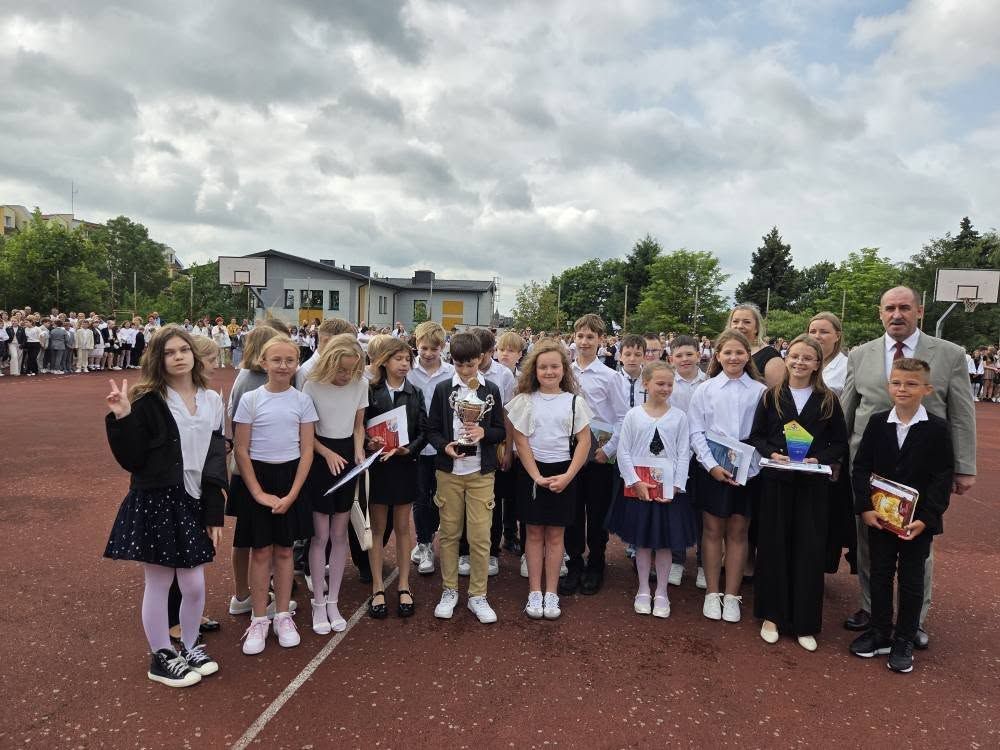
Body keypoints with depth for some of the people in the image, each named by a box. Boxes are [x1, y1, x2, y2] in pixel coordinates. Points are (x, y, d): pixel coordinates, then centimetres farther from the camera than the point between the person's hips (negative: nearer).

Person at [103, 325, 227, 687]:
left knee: (195, 585, 10)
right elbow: (132, 460, -10)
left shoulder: (211, 400, 5)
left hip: (194, 503, 4)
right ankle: (161, 657, 28)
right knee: (158, 583, 9)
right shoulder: (148, 401, -9)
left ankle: (190, 646, 34)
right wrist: (122, 419, -24)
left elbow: (216, 460, 6)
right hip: (154, 503, -4)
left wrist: (215, 512, 3)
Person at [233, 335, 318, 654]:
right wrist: (258, 493, -10)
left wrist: (292, 494, -9)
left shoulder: (302, 400, -1)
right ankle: (259, 620, 18)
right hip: (258, 477, -1)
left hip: (291, 477, 1)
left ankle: (283, 616, 24)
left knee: (284, 550, 10)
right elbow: (241, 450, -4)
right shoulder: (250, 399, -5)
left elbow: (306, 451, -1)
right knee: (261, 552, 4)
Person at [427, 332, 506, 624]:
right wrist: (445, 446, -16)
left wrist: (484, 432, -16)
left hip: (481, 472, 0)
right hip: (448, 471, 0)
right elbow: (432, 429, 3)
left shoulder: (491, 390, 2)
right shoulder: (443, 389, 1)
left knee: (480, 535, 0)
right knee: (449, 532, 8)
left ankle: (478, 595, 14)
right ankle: (449, 590, 24)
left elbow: (501, 431, 5)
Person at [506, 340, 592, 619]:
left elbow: (584, 441, -2)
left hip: (563, 472, 0)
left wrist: (567, 476, -11)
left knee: (555, 535, 7)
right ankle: (534, 593, 16)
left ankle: (551, 593, 16)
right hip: (531, 472, 0)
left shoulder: (574, 402, 1)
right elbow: (521, 442, -3)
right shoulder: (525, 401, -1)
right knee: (534, 533, 6)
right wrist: (537, 476, -11)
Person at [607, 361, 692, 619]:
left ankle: (661, 592, 24)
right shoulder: (633, 415, -3)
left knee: (665, 542, 8)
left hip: (668, 488, 1)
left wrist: (676, 486, -9)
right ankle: (643, 590, 25)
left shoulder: (679, 417, -1)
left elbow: (683, 455, -1)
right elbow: (623, 453, -3)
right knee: (642, 541, 10)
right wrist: (636, 482, -11)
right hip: (638, 487, 0)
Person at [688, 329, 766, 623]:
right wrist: (712, 465, -12)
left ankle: (732, 595, 20)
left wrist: (750, 463, -12)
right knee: (713, 530, 7)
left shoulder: (760, 391, 1)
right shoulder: (705, 390, 1)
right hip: (712, 470, 0)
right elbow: (696, 433, -1)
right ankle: (712, 593, 19)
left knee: (737, 532, 8)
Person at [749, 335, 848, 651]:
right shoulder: (771, 396, 3)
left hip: (813, 483, 0)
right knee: (773, 545, 6)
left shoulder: (828, 400, 4)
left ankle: (805, 623, 17)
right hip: (775, 480, 0)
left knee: (809, 550, 4)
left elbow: (840, 442, 5)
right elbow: (756, 436, 4)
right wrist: (771, 454, -14)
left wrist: (819, 459, -12)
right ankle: (772, 615, 20)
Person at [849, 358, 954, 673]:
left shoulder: (938, 429, -8)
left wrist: (926, 518, -16)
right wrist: (865, 507, -9)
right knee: (880, 575, 12)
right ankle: (879, 634, 27)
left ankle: (904, 641, 24)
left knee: (911, 580, 10)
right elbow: (861, 467, 0)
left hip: (918, 520, -2)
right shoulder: (877, 423, -2)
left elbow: (943, 478, -9)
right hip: (879, 516, 2)